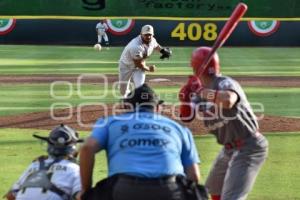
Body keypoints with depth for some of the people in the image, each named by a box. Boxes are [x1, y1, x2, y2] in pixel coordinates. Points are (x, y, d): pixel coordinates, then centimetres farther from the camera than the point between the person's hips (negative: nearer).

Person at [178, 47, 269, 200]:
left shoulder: (225, 84, -22)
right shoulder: (200, 91, 5)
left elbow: (228, 100, -46)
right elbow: (186, 117, 9)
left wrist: (204, 92, -32)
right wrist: (185, 99, -10)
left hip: (248, 148, -10)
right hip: (229, 148, 10)